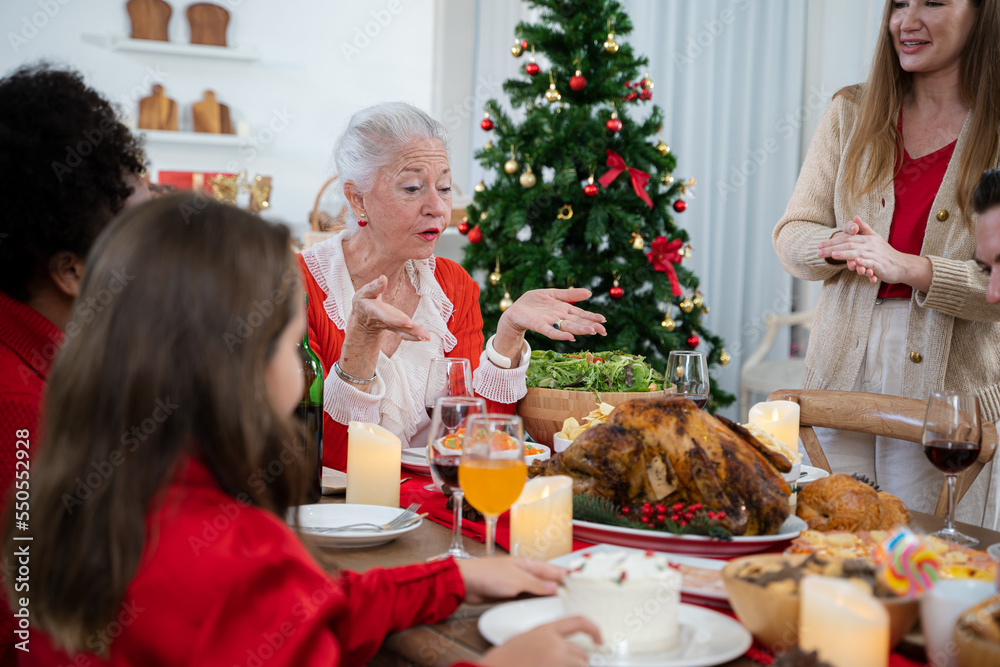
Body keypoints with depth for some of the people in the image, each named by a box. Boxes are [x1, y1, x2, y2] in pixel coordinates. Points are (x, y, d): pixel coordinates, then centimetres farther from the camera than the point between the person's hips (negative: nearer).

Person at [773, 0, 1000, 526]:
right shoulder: (852, 113, 8)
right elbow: (791, 236, 5)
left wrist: (910, 268, -22)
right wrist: (838, 244, -16)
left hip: (948, 387, -2)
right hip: (842, 378, 3)